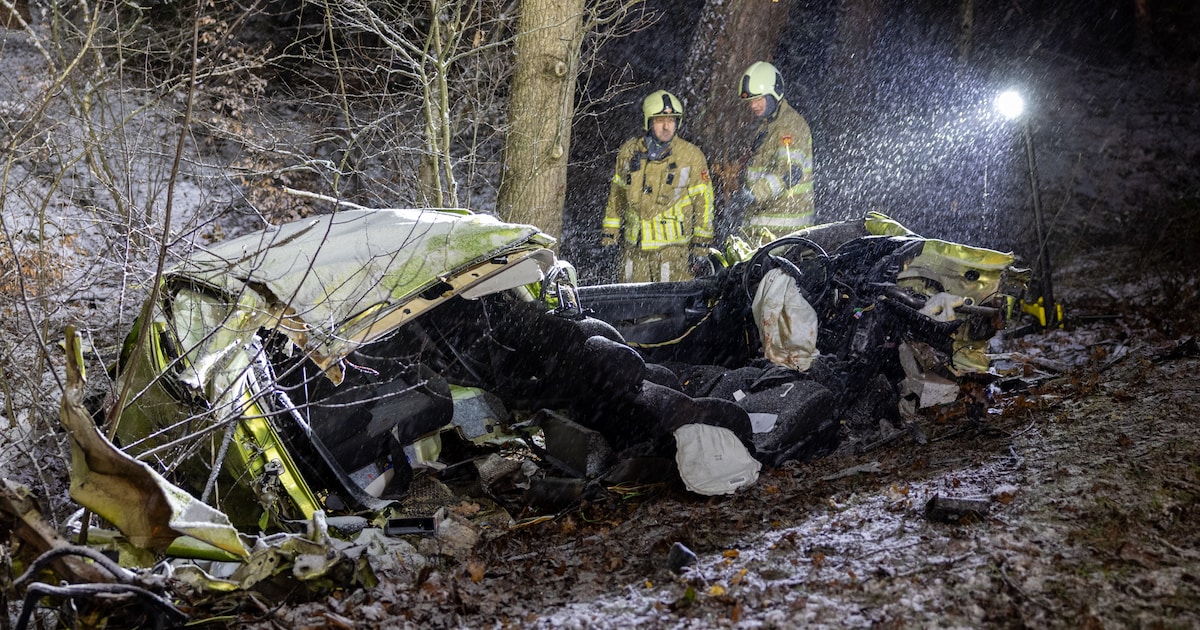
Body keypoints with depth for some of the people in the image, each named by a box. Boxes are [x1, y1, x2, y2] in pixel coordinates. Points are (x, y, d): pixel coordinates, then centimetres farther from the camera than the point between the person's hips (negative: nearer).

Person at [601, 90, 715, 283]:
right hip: (633, 248, 3)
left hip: (673, 246, -3)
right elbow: (616, 196, 17)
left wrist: (701, 248, -2)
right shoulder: (629, 151, 8)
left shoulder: (692, 155, -1)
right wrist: (608, 236, 14)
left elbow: (703, 202, 1)